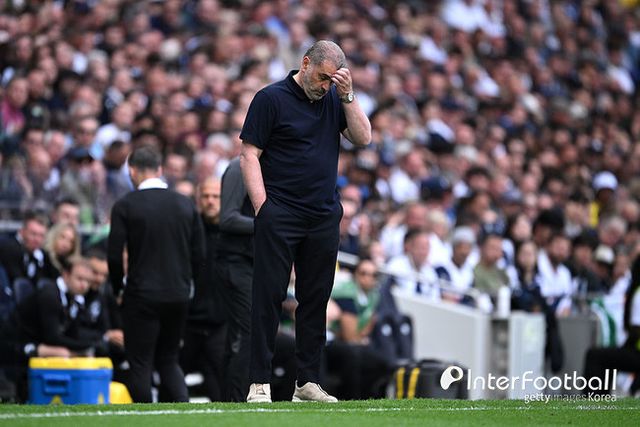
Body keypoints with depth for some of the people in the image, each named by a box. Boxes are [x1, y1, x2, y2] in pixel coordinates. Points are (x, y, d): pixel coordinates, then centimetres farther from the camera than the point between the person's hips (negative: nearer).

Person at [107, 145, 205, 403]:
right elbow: (199, 254, 5)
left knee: (140, 364, 5)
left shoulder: (125, 206, -7)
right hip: (179, 295, 4)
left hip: (141, 295, -4)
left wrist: (118, 288, 7)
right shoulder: (186, 205, 5)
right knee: (169, 360, 16)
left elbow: (114, 256, -9)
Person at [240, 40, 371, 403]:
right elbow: (250, 155, -6)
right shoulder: (271, 98, -4)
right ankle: (260, 383, -5)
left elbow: (363, 138, 4)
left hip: (324, 219, 5)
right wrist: (262, 207, -13)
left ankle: (308, 381, 13)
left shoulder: (333, 99, 12)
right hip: (280, 218, -5)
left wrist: (347, 96, -6)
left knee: (316, 299, 7)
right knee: (269, 297, -5)